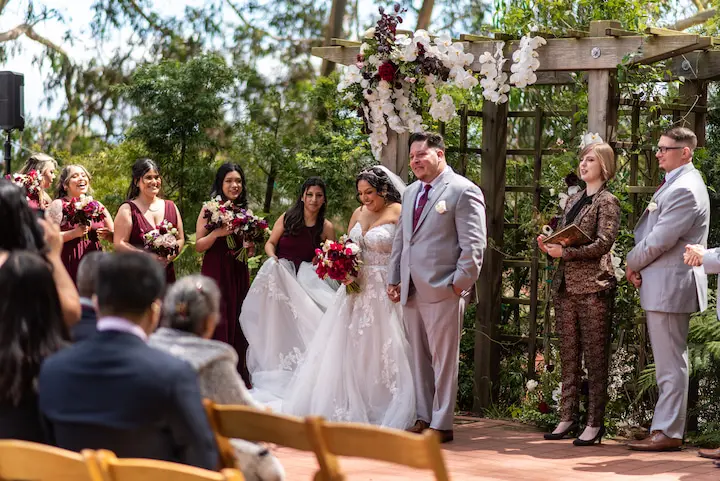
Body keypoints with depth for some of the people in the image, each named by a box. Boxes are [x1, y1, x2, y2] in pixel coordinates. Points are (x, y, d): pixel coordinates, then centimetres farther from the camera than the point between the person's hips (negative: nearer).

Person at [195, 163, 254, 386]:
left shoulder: (245, 212, 11)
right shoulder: (210, 209, -3)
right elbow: (198, 245, -5)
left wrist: (251, 249, 0)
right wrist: (217, 233, -21)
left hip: (239, 275, 5)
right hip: (216, 274, -4)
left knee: (238, 324, 5)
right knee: (217, 325, -7)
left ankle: (239, 376, 12)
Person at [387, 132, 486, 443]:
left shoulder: (464, 191, -6)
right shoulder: (411, 193, 18)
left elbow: (474, 245, -10)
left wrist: (459, 284, -14)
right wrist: (393, 279, 16)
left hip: (443, 291, -7)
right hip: (411, 291, 8)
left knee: (444, 359, -1)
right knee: (419, 359, 12)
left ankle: (441, 424, 4)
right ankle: (423, 418, 20)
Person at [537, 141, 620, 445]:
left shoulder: (607, 202, -4)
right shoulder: (573, 201, 18)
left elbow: (602, 243, -15)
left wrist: (564, 251, -17)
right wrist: (549, 246, 2)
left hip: (593, 286, -7)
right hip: (566, 285, 7)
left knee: (595, 357, -3)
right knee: (569, 356, 9)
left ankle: (595, 423, -1)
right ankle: (568, 418, 14)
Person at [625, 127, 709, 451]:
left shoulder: (685, 190, -19)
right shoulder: (675, 184, 15)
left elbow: (658, 241, -21)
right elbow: (651, 233, 17)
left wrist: (632, 263, -5)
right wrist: (638, 264, 1)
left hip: (669, 286, -10)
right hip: (664, 285, 10)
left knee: (670, 363, -5)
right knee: (669, 363, 14)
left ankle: (667, 433, -1)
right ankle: (665, 427, 21)